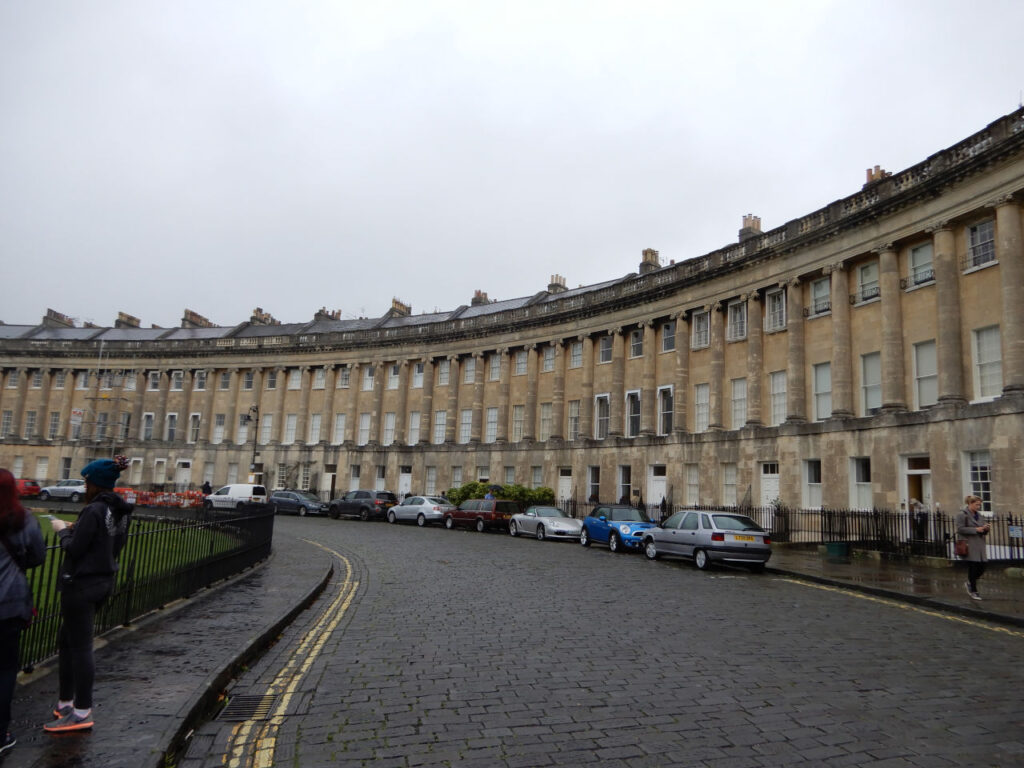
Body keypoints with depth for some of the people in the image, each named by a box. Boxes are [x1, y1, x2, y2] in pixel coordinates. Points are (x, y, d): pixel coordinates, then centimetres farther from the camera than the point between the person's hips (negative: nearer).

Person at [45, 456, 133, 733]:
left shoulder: (93, 510, -19)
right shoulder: (121, 510, 7)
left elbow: (74, 549, -18)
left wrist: (62, 529, -1)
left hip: (81, 584, -9)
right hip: (103, 581, 9)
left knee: (80, 646, -1)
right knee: (66, 641, 20)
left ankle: (82, 713, 7)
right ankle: (66, 703, 29)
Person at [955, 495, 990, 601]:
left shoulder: (978, 514, 15)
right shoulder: (962, 514, -7)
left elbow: (982, 530, 19)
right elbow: (960, 529, -14)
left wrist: (986, 528, -3)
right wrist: (975, 529, -17)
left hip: (979, 545, 7)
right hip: (969, 545, -7)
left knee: (982, 568, 4)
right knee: (973, 568, -4)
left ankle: (970, 583, 29)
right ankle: (973, 591, 8)